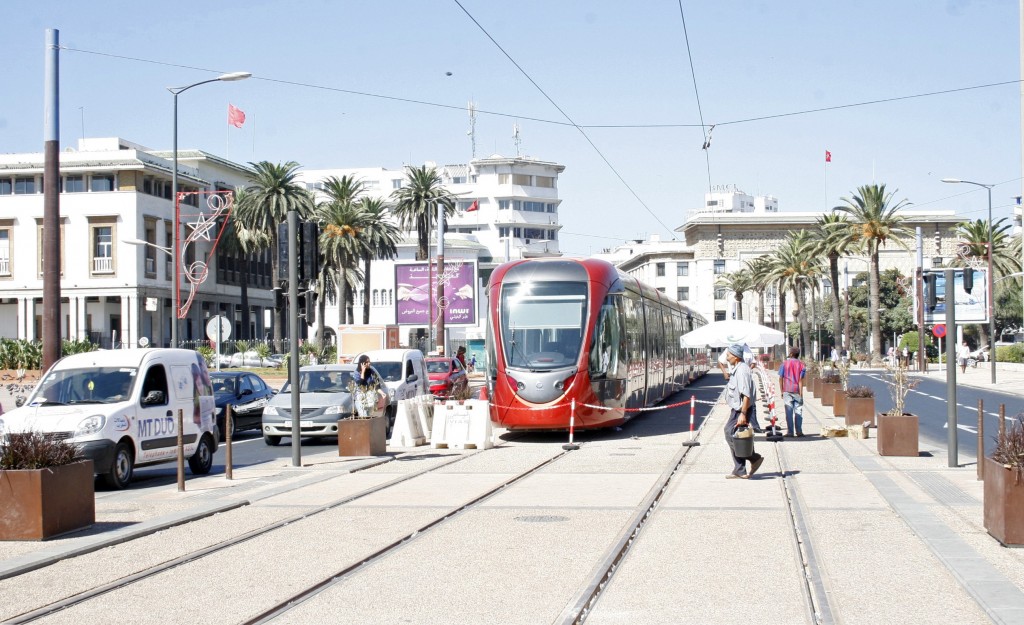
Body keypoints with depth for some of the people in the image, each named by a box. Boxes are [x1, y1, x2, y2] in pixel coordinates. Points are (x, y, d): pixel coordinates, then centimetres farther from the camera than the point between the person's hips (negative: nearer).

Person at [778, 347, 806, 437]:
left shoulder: (785, 363, 1)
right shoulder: (801, 365, 0)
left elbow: (780, 378, 0)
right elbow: (801, 380, -6)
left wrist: (782, 391, 7)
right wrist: (801, 393, -6)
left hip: (787, 391, 0)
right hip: (797, 391, 0)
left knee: (789, 412, 2)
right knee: (798, 411, 6)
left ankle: (790, 432, 1)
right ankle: (799, 431, 6)